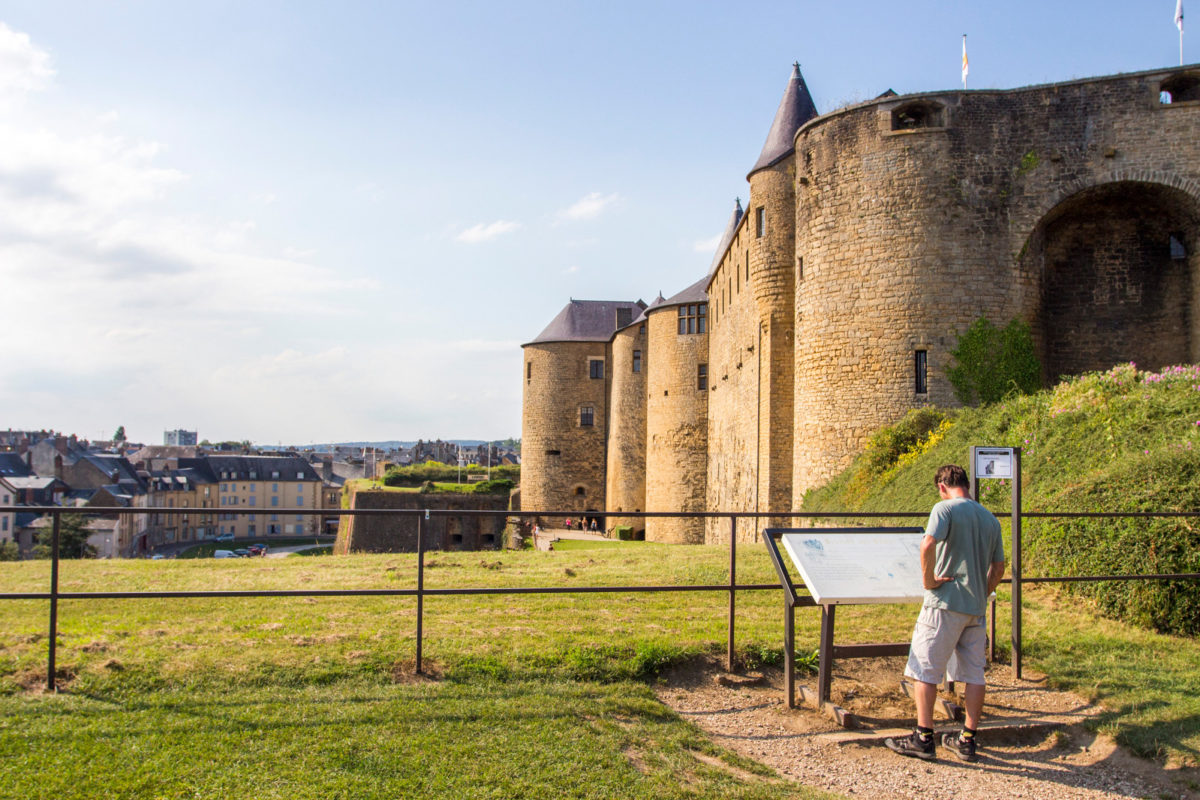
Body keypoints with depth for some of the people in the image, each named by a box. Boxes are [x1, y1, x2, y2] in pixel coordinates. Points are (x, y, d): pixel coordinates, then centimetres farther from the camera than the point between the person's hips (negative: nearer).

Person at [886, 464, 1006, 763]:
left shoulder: (945, 508, -8)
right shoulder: (990, 518, 13)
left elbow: (928, 544, -25)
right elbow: (998, 568, 16)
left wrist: (928, 579, -14)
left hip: (945, 604, -7)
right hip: (976, 608, 7)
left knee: (925, 670, 1)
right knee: (974, 673, 10)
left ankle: (923, 738, 3)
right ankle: (967, 740, 17)